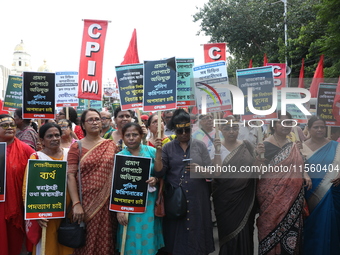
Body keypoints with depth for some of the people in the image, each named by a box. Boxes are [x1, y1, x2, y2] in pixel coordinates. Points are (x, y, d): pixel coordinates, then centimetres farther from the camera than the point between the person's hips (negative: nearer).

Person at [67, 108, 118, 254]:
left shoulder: (111, 145, 7)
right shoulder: (76, 147, 0)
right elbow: (70, 176, -7)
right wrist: (76, 204, -15)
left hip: (107, 202, 2)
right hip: (86, 201, -2)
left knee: (105, 240, 10)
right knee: (86, 242, 6)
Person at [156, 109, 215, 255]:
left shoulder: (200, 145, 5)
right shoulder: (168, 148, 5)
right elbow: (159, 173, -4)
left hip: (197, 199, 0)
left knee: (196, 232, 5)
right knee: (176, 241, 5)